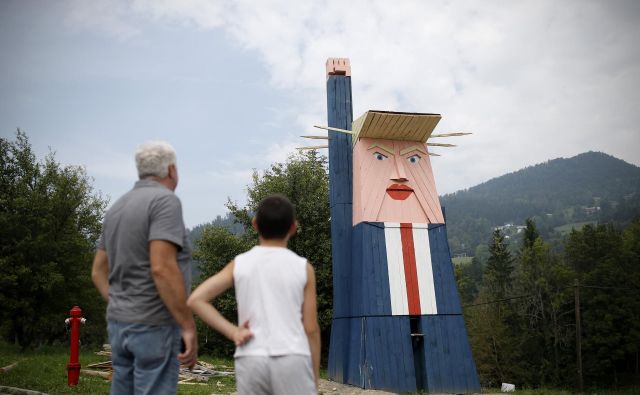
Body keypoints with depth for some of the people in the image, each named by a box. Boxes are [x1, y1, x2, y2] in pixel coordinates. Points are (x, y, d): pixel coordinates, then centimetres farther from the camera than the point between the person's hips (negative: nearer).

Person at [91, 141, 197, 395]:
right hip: (154, 325, -8)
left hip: (119, 322, 9)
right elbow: (162, 268, -24)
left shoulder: (118, 207, 13)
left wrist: (120, 309, 18)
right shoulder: (164, 200, -13)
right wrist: (188, 326, -20)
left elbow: (98, 271, 15)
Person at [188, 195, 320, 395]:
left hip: (251, 360, 2)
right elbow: (311, 328, 2)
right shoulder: (303, 268, 2)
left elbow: (196, 300, -3)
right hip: (293, 359, -2)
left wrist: (232, 331, -3)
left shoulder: (238, 264, 5)